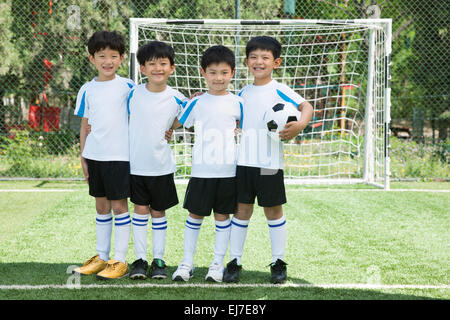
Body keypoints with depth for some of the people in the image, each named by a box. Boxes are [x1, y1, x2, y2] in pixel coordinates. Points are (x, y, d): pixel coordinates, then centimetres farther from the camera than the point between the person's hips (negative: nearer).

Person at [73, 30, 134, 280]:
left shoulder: (127, 87, -4)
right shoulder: (87, 90, 6)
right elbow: (85, 126, 11)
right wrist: (83, 158, 9)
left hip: (120, 156, -4)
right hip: (95, 156, 4)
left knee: (119, 205, -2)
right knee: (101, 206, 12)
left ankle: (120, 260, 5)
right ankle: (101, 257, 22)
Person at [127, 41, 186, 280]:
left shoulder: (177, 99, -6)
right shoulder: (133, 94, -3)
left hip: (162, 166, 0)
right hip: (136, 164, 0)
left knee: (158, 212, 8)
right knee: (140, 210, 5)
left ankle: (159, 260, 17)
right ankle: (140, 259, 13)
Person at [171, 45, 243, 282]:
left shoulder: (237, 103, 2)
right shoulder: (197, 103, 1)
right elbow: (176, 123, 10)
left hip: (228, 170, 0)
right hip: (201, 170, 0)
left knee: (222, 216, 7)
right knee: (195, 214, 6)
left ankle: (218, 263, 17)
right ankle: (187, 263, 16)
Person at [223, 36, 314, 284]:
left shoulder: (279, 90, -4)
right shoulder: (243, 93, 12)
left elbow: (306, 106, -8)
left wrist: (299, 125, -25)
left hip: (269, 163, -4)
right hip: (243, 161, 4)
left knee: (273, 210, 5)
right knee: (241, 209, 6)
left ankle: (278, 263, 15)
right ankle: (234, 262, 12)